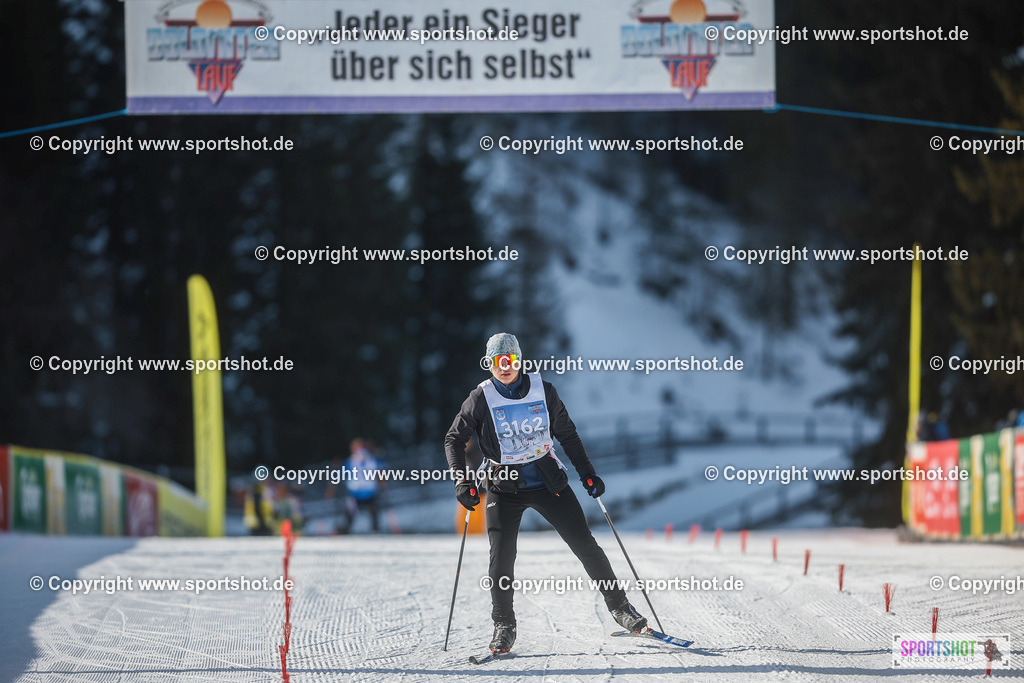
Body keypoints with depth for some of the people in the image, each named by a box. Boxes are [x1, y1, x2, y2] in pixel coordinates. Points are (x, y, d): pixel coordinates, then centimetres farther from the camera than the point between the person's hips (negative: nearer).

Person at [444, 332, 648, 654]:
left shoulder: (543, 391, 0)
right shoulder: (482, 398, -5)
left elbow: (567, 435, 11)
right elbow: (454, 440, 0)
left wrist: (587, 473, 8)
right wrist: (462, 482, -12)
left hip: (548, 480, 1)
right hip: (505, 487, -1)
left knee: (585, 544, -1)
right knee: (501, 556, -13)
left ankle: (618, 606, 13)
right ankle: (504, 627, 1)